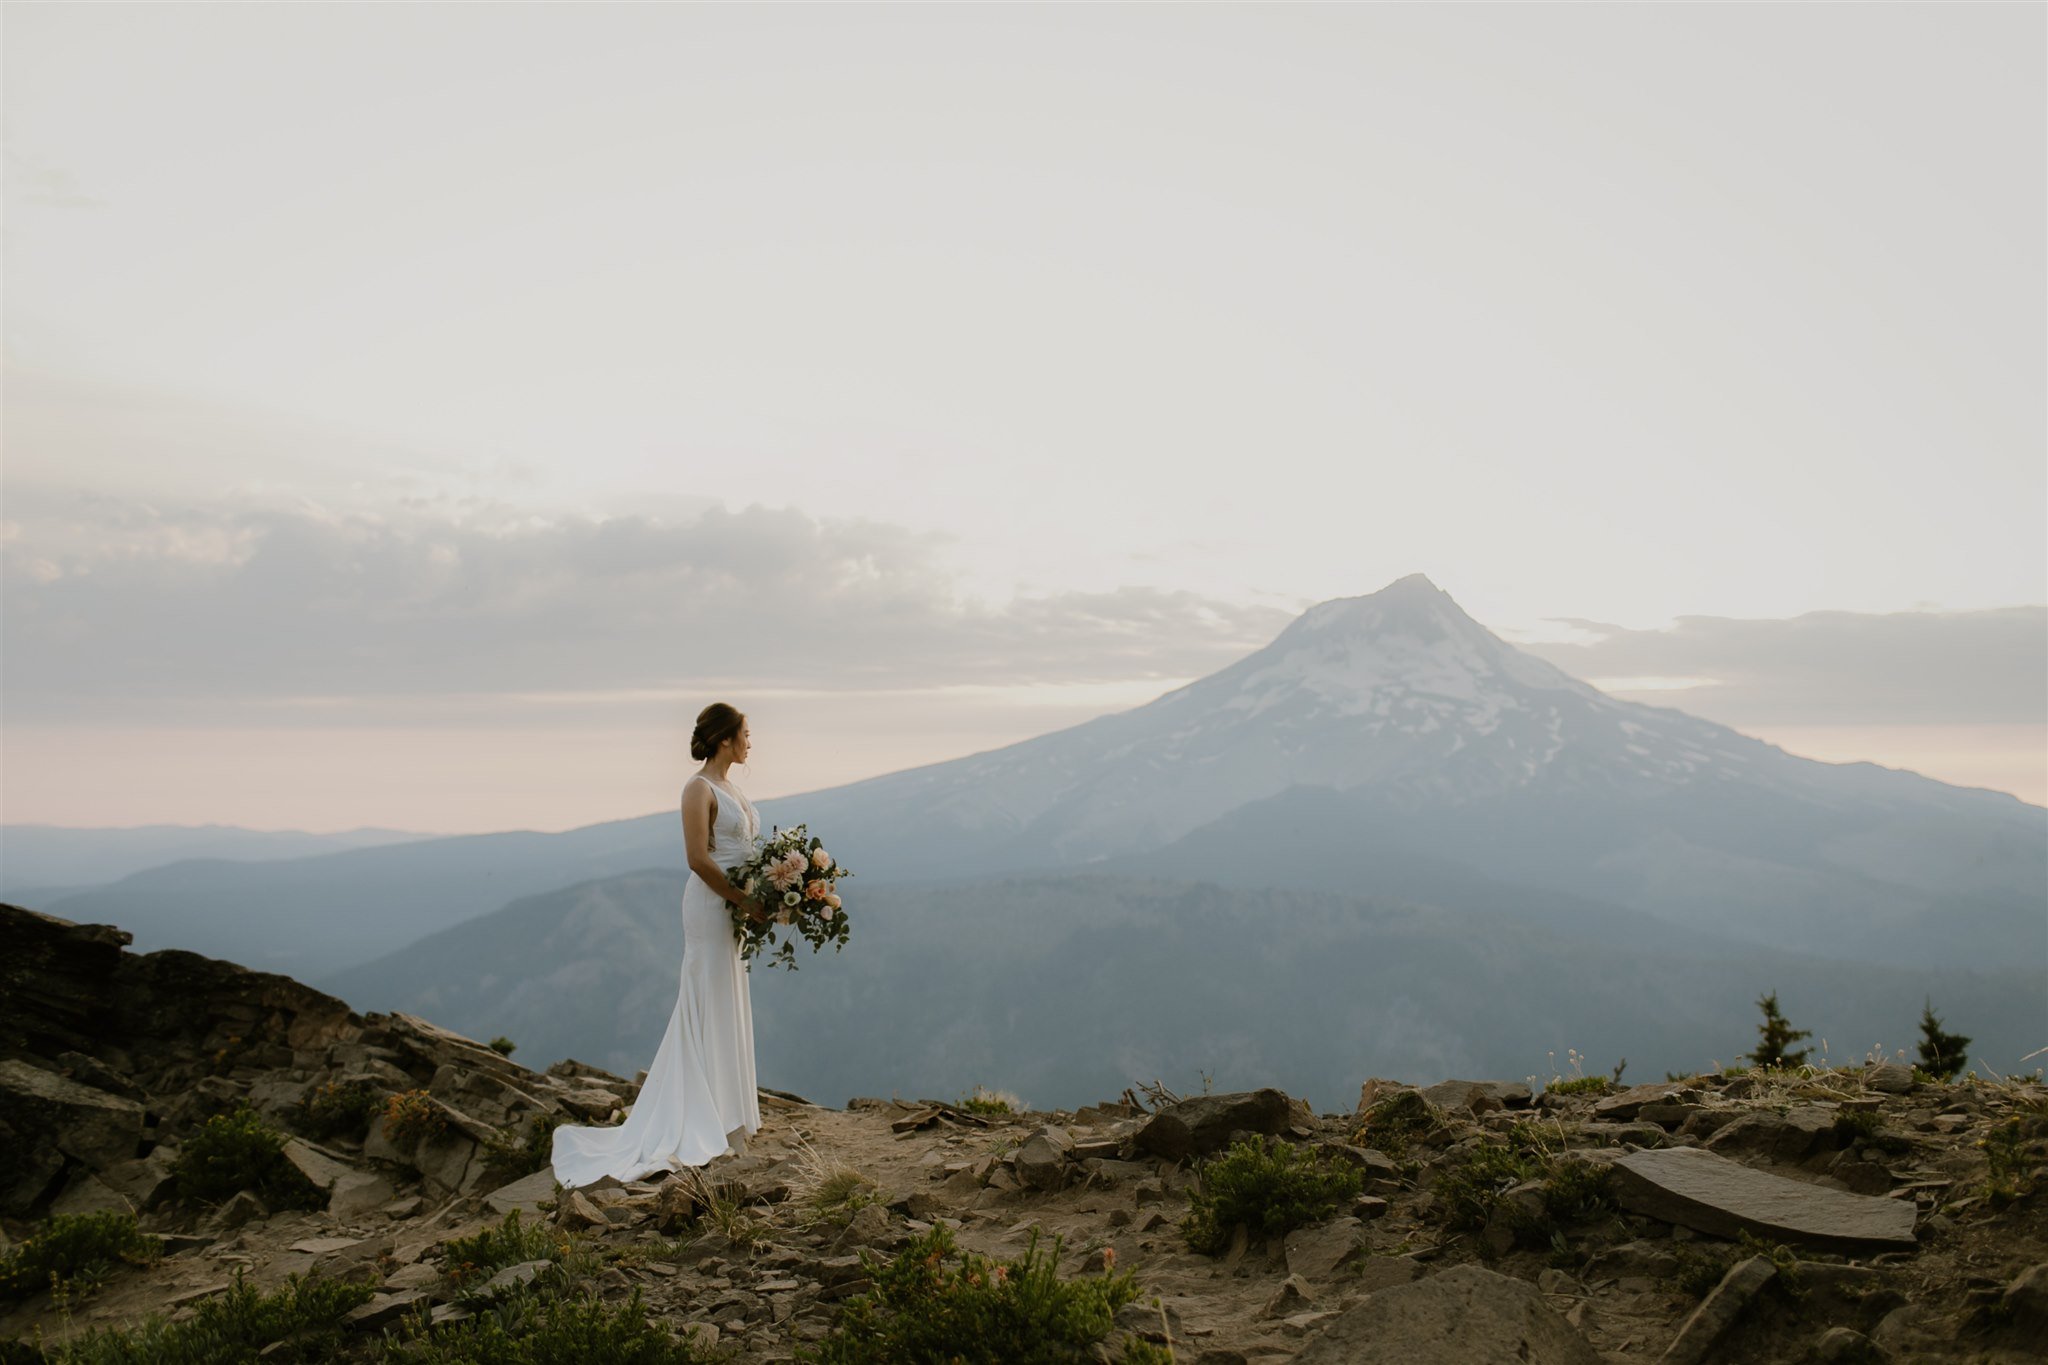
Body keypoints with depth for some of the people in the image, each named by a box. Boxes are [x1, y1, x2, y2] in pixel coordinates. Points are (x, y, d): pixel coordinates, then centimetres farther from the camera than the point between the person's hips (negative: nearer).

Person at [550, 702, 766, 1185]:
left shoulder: (728, 787, 13)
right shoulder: (699, 788, -14)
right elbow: (699, 859, -21)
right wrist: (745, 901, -19)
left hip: (732, 906, 9)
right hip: (711, 904, -9)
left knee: (725, 1009, 14)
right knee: (710, 1008, -2)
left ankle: (724, 1114, 24)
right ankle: (712, 1123, 6)